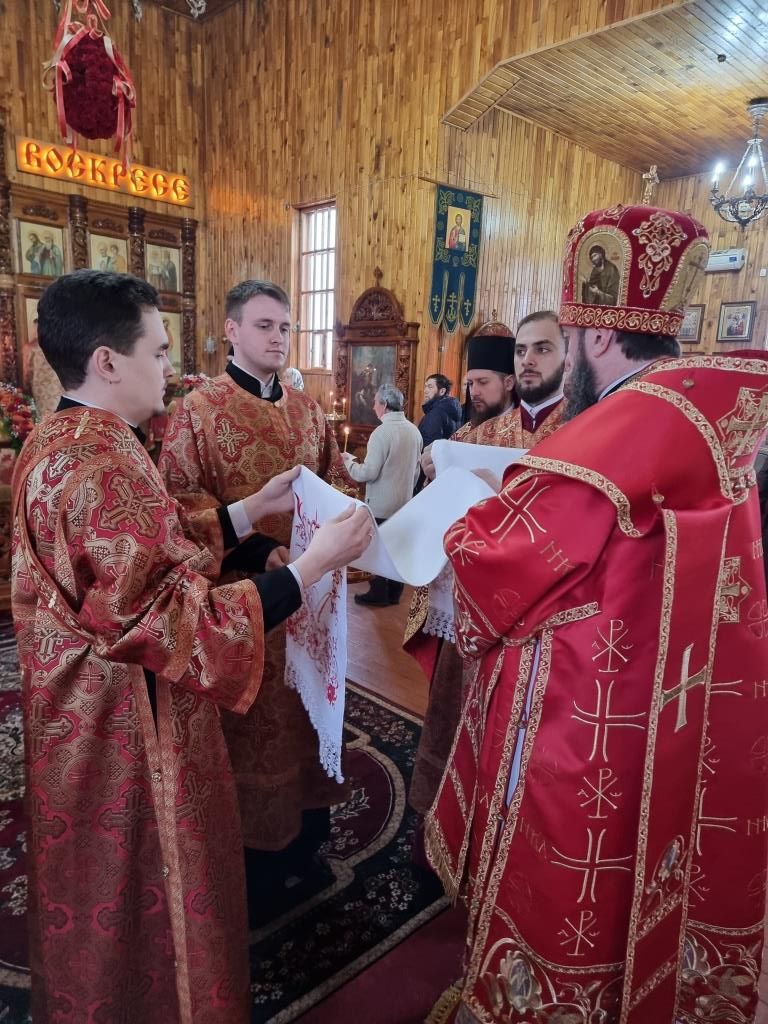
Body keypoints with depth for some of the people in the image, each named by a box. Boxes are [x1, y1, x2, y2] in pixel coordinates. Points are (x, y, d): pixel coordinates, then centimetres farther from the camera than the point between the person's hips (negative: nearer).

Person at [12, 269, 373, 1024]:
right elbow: (179, 625, -28)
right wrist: (316, 561, -27)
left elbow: (146, 554, 9)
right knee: (138, 893, 14)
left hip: (93, 713, 10)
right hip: (128, 729, -10)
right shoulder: (98, 468, -29)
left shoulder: (57, 442, 4)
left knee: (107, 890, 30)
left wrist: (255, 508, 6)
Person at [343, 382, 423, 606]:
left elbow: (368, 473, -20)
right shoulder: (414, 431, 4)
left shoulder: (382, 432, -19)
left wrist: (349, 461, -3)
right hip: (404, 502, 7)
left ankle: (379, 593, 15)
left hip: (381, 504, -7)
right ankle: (394, 593, 23)